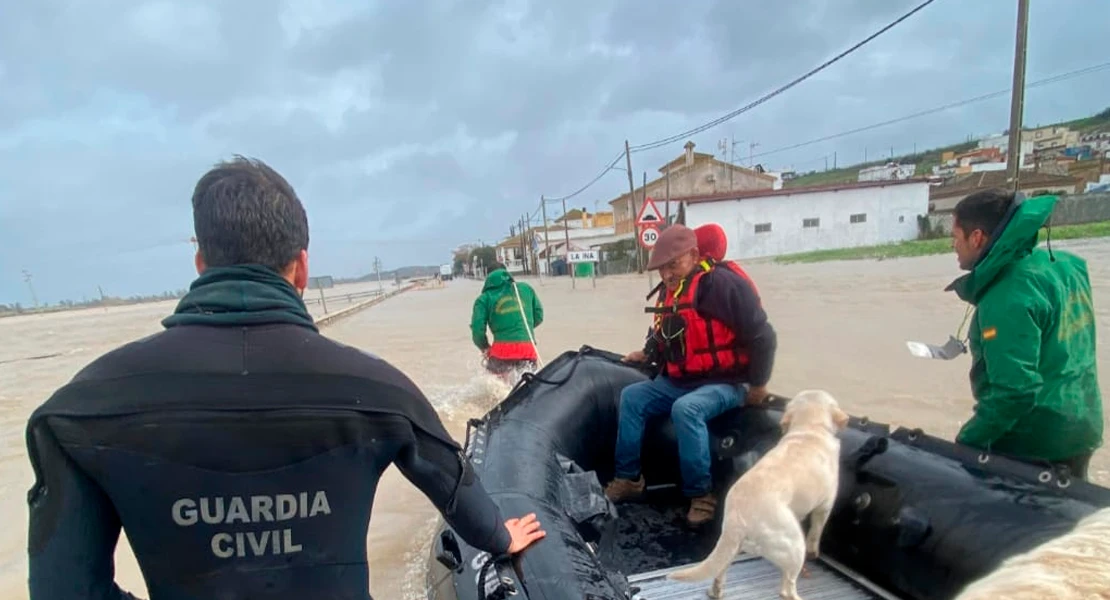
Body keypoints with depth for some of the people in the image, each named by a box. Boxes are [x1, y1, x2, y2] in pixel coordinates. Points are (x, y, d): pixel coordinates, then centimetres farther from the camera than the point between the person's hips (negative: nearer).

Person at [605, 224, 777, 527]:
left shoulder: (723, 284, -20)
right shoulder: (668, 291, 7)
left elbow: (762, 337, -18)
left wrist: (757, 385, -11)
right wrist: (648, 353, 12)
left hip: (724, 383, -8)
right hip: (678, 382, 8)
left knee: (685, 409, -34)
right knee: (632, 397, -5)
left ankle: (701, 494, -19)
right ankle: (628, 478, 3)